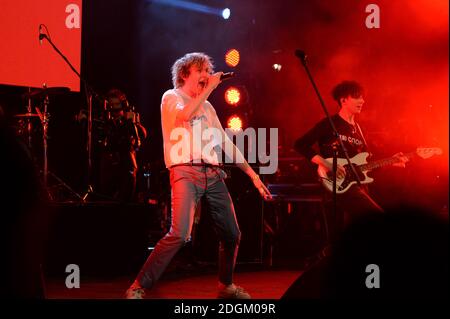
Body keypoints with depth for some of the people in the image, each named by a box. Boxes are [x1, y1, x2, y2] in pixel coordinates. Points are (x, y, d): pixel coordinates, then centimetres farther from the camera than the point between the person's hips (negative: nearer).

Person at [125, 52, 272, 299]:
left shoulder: (207, 107, 23)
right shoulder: (171, 97, 6)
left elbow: (225, 143, 23)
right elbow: (184, 115, -17)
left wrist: (252, 174, 18)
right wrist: (209, 89, -8)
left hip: (213, 174, 7)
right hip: (186, 172, -7)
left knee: (231, 234, 7)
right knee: (179, 235, -22)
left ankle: (226, 286, 28)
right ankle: (138, 288, -15)